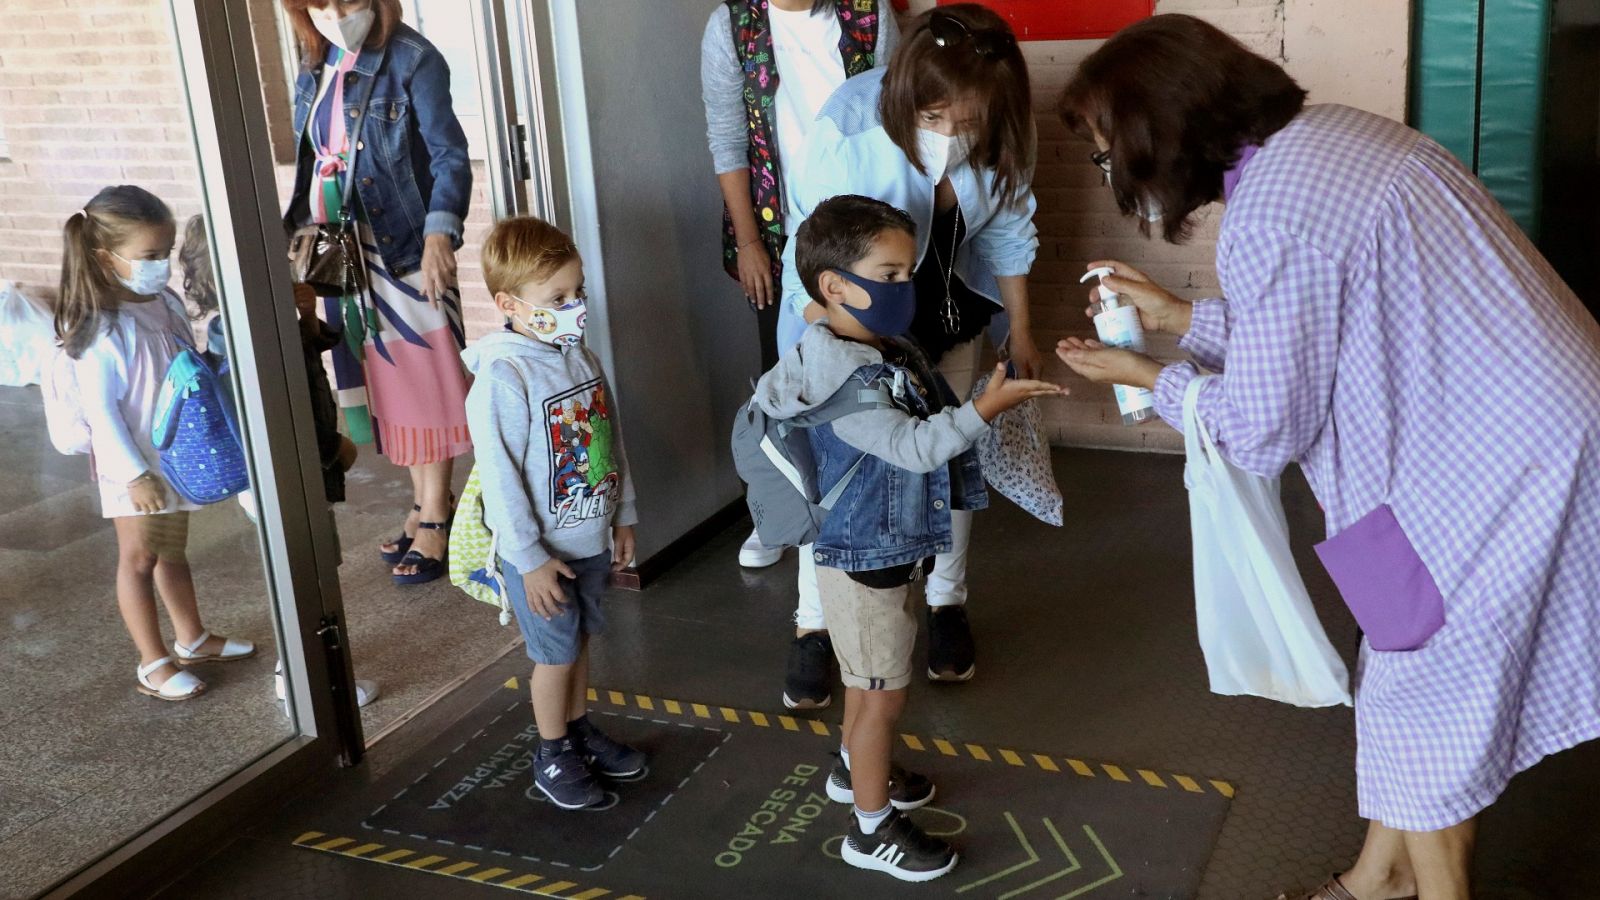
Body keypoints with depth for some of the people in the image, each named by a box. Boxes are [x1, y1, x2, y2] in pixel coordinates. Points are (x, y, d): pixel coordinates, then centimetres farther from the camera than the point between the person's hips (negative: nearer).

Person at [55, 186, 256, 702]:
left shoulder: (167, 303, 0)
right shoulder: (100, 329, -22)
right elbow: (99, 410, -21)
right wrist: (135, 474, -21)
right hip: (134, 466, -7)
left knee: (173, 549, 21)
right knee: (139, 557, 5)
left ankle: (192, 638, 36)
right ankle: (153, 662, 15)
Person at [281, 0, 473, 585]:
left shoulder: (412, 60, -11)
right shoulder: (313, 72, 10)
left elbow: (450, 155, -16)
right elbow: (310, 168, 17)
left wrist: (439, 234, -29)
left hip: (405, 247, -7)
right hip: (343, 252, 7)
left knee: (424, 378, 0)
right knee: (385, 380, 12)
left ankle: (434, 521, 10)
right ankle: (425, 505, 25)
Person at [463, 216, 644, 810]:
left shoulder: (578, 355, 1)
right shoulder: (502, 377, -23)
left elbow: (611, 439, 11)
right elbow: (499, 475, -22)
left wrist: (623, 515, 12)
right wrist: (530, 560, -20)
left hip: (592, 538, 7)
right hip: (542, 550, -6)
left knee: (580, 639, 21)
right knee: (555, 653, 8)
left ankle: (579, 730, 40)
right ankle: (553, 756, 27)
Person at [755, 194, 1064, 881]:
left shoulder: (887, 350, 3)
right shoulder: (845, 376, -27)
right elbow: (910, 446, -32)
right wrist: (985, 408, -36)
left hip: (891, 549, 10)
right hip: (862, 561, -10)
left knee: (870, 676, 27)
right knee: (885, 691, 2)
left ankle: (856, 768, 49)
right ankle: (873, 829, 17)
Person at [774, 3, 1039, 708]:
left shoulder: (998, 137, -20)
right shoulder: (849, 130, -34)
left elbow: (1007, 230, -3)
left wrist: (1019, 330, 5)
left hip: (948, 307, 4)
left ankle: (947, 604, 30)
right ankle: (813, 624, 16)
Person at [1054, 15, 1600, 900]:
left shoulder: (1266, 220, -24)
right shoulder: (1329, 131, 4)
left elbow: (1263, 431, -13)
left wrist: (1144, 374, 2)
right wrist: (1173, 314, 20)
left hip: (1500, 464, -9)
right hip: (1516, 429, 9)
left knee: (1424, 704, 8)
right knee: (1401, 671, 21)